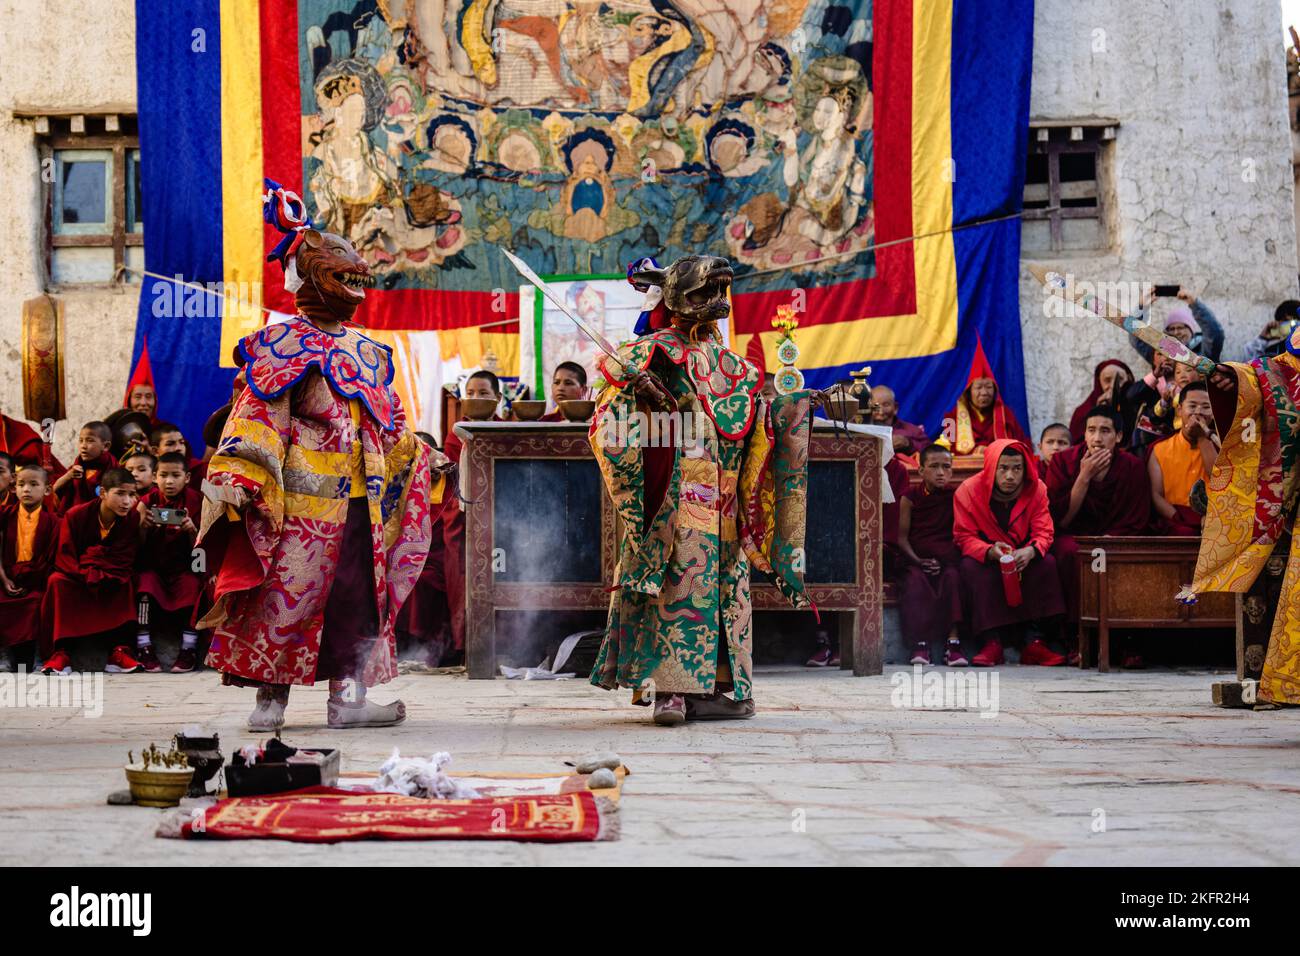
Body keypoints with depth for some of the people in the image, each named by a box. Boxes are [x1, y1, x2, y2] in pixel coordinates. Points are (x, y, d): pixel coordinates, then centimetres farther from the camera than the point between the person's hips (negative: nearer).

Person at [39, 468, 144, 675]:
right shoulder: (75, 515, -13)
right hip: (77, 579, -1)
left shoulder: (133, 518, -11)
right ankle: (59, 654, -29)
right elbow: (65, 559, -15)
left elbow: (125, 562, -15)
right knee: (57, 581, -30)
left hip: (111, 579, 1)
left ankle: (118, 651, -24)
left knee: (127, 584, -28)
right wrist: (88, 575, -32)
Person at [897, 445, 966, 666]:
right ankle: (920, 643, -31)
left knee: (952, 576, -32)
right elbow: (902, 536, 1)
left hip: (947, 558, 1)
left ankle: (953, 641, -34)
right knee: (915, 579, -32)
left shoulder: (955, 496, 8)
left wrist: (951, 557, -13)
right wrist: (917, 560, -13)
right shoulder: (910, 498, 5)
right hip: (917, 559, 0)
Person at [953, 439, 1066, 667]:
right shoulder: (968, 491, -16)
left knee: (1048, 563, -27)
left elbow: (1044, 532, -13)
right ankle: (992, 642, -36)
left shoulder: (1036, 490, -10)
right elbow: (964, 537, -17)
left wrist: (1031, 551, -38)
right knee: (971, 567, -33)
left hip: (1024, 556, 2)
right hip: (985, 557, -2)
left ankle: (1034, 641, -29)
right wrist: (990, 551, -39)